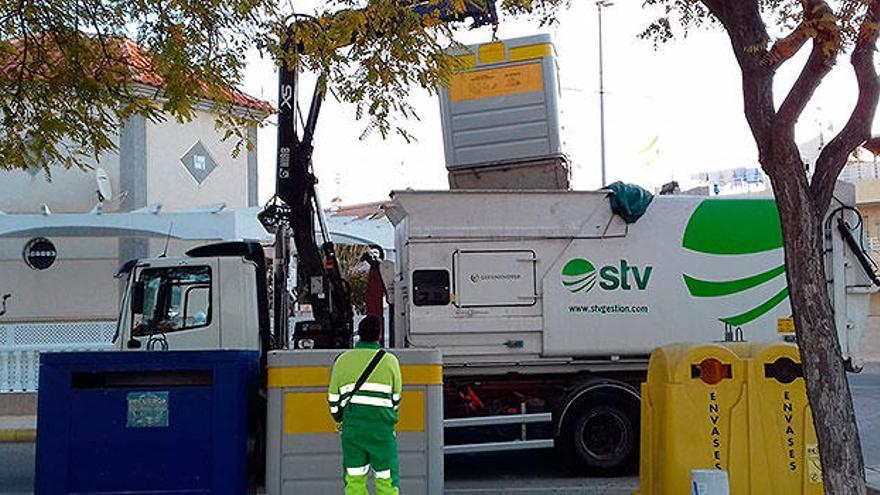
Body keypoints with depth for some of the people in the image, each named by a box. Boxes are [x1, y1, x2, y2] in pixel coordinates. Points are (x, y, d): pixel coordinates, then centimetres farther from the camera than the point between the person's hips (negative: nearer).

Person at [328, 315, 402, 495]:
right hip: (381, 424, -2)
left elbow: (334, 396, 10)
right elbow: (396, 397, 9)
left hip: (352, 424, 2)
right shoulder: (390, 360, 2)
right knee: (386, 480, 3)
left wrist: (338, 419, 27)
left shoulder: (343, 360, 6)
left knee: (354, 479, 7)